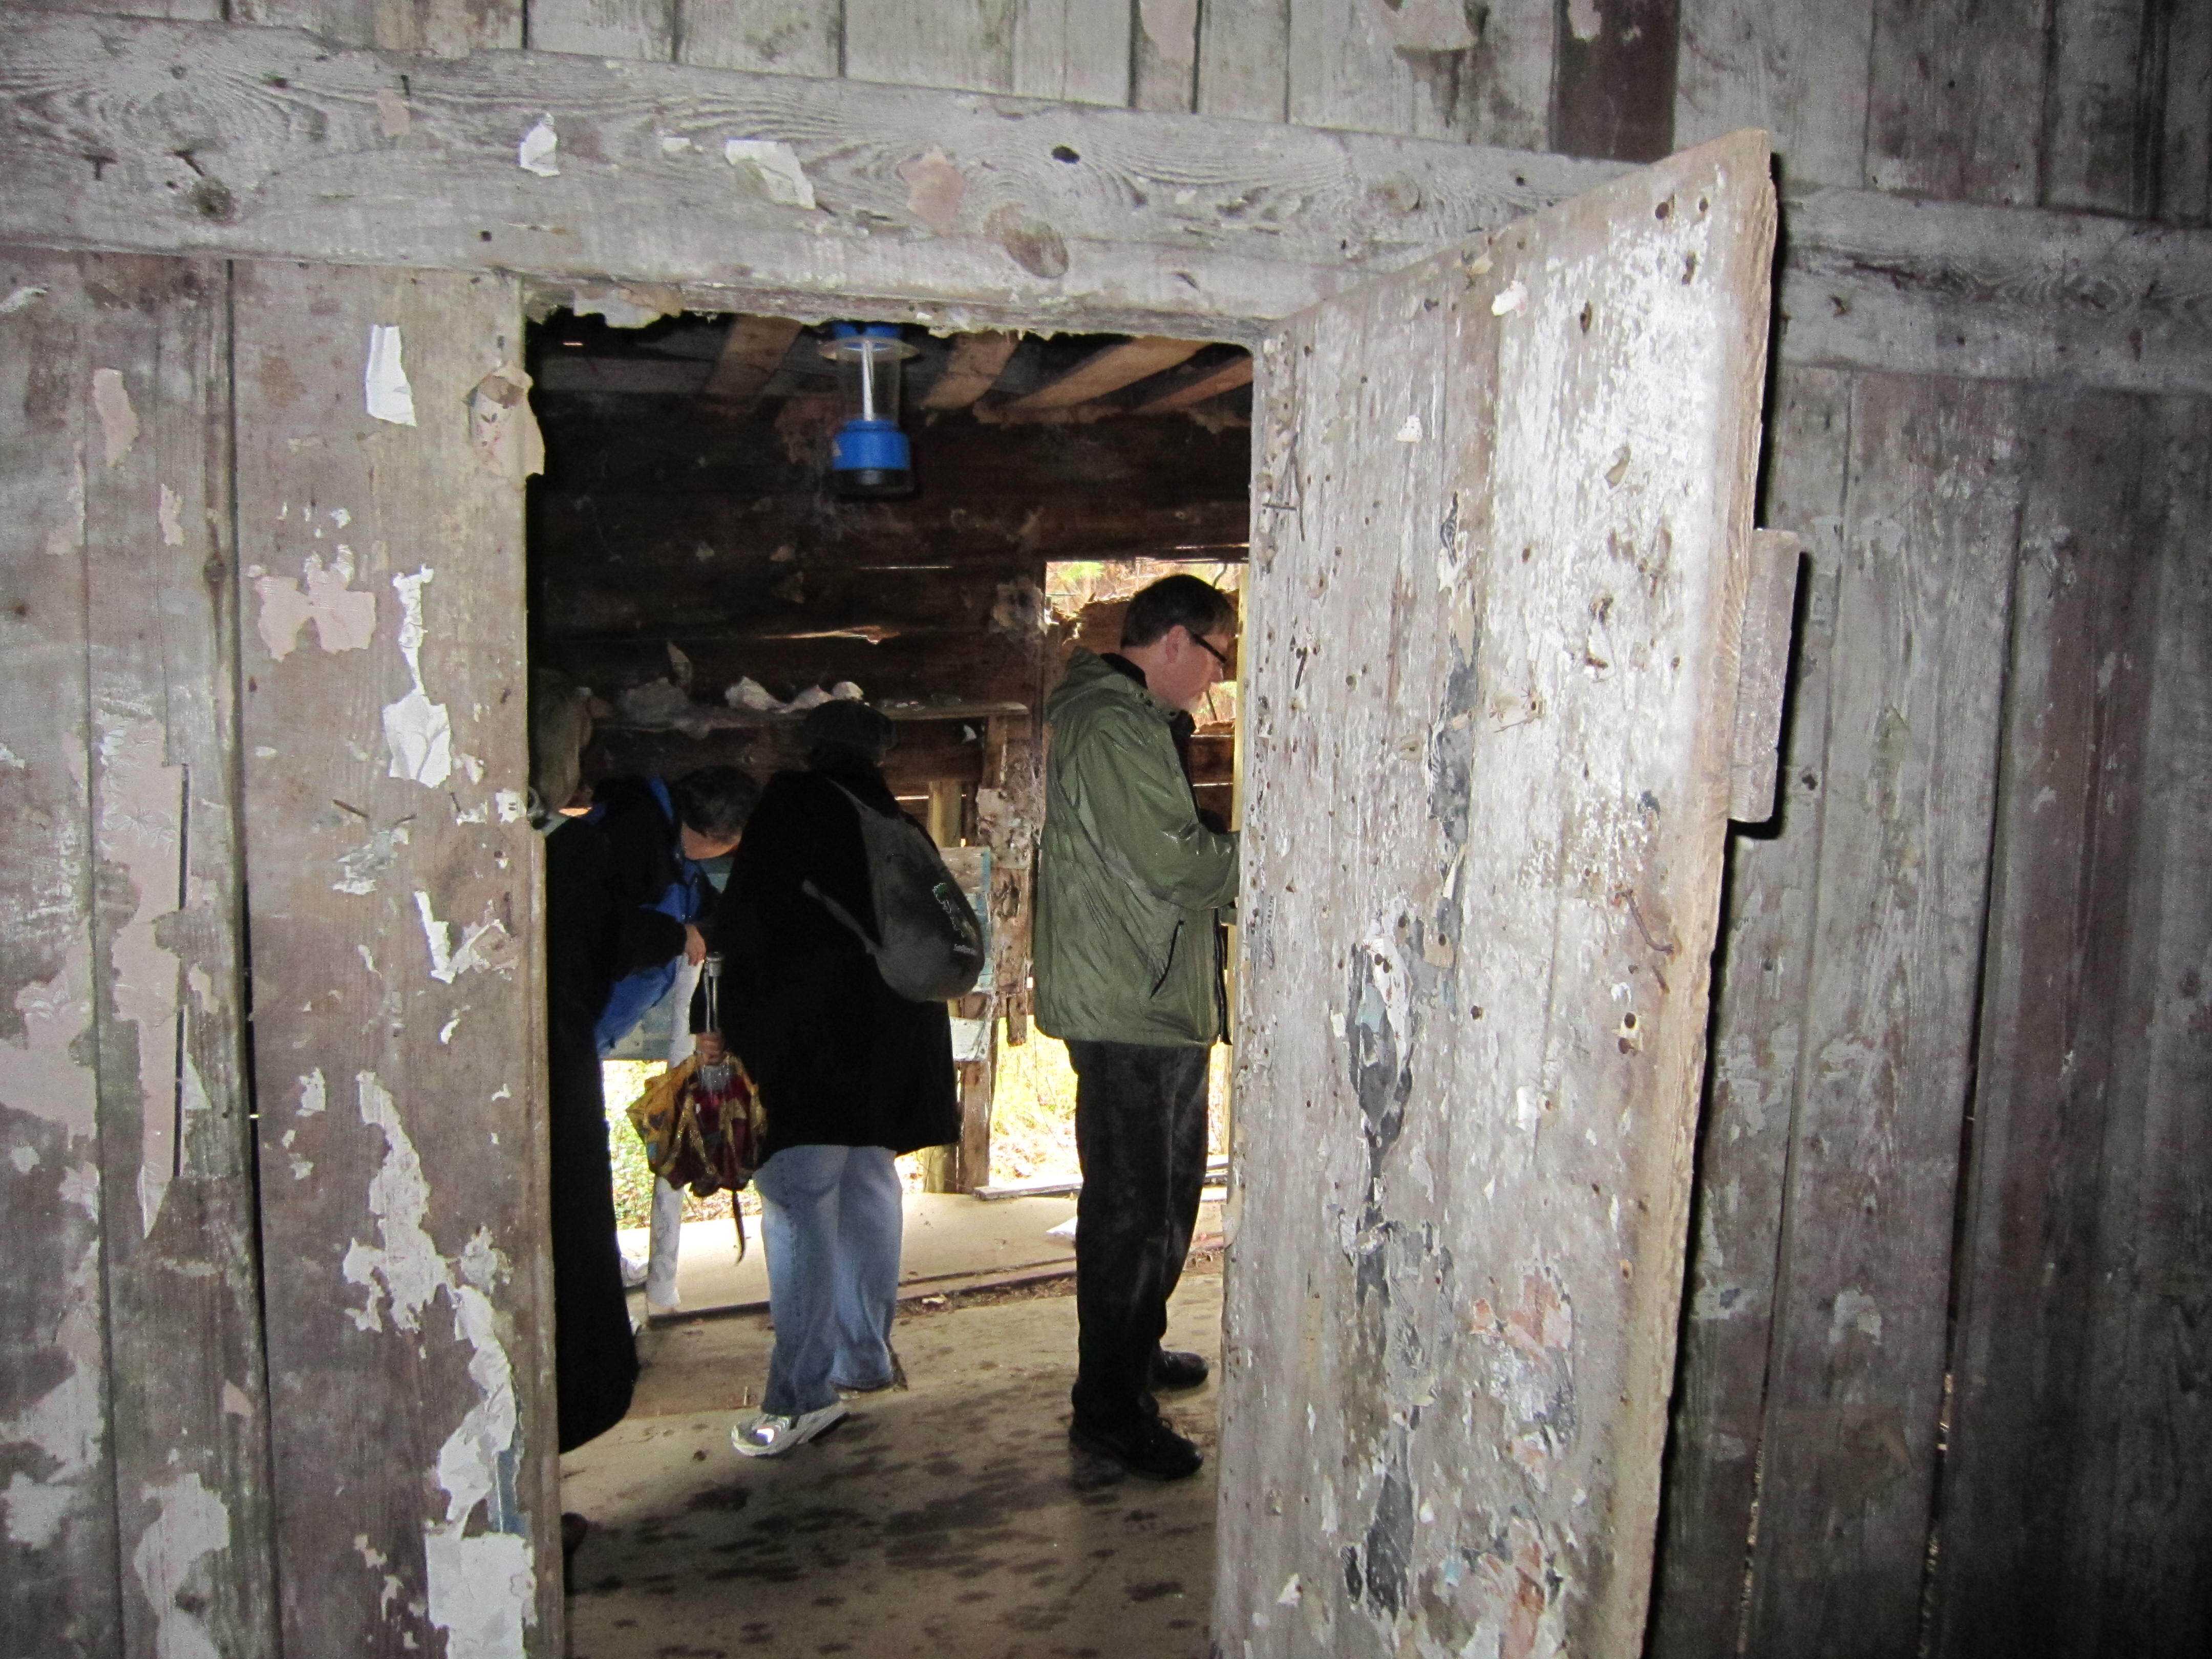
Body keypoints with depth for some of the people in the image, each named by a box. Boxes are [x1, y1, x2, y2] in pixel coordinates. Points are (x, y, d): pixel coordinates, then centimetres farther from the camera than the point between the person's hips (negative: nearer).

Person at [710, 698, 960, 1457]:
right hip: (885, 1045, 7)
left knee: (799, 1204, -7)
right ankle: (866, 1355, 27)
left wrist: (723, 1018, -1)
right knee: (868, 1191, 17)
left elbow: (746, 921, -8)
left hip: (804, 1039, -7)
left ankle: (803, 1393, -9)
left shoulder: (793, 804, -2)